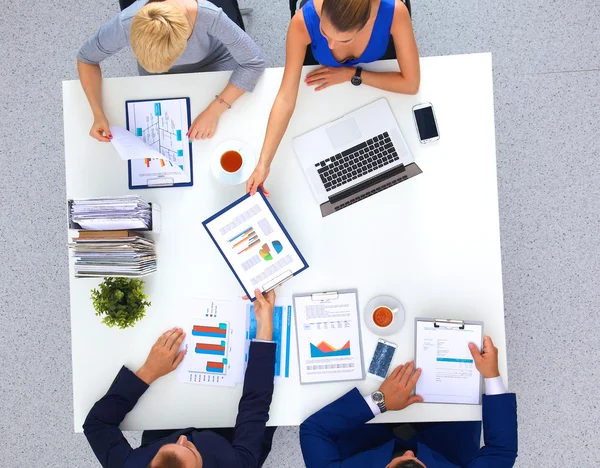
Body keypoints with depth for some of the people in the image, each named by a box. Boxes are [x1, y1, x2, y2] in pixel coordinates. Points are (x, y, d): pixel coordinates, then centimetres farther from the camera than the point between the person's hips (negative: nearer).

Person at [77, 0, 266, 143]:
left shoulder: (210, 16, -42)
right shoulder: (126, 23, -36)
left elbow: (254, 62, -30)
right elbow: (86, 58, -18)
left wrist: (214, 110, -38)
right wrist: (98, 114, -31)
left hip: (213, 62, -1)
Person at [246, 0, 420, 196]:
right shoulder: (304, 21, -39)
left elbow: (411, 84, -30)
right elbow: (286, 98, -38)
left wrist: (351, 74, -32)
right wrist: (263, 164, -44)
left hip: (377, 85, 0)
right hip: (325, 86, 0)